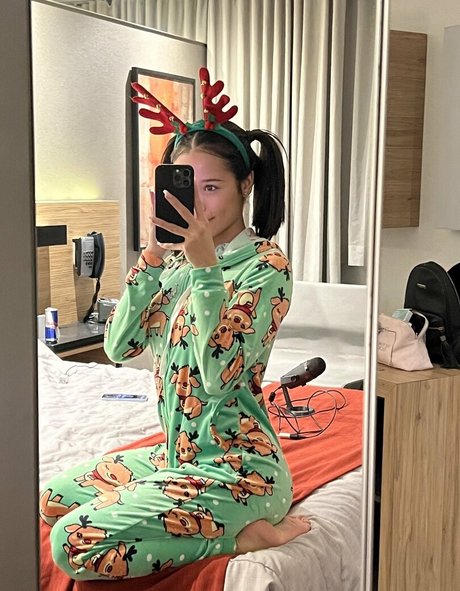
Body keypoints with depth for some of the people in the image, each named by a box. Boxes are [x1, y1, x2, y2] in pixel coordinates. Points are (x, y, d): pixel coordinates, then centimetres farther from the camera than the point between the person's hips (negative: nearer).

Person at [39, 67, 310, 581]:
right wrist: (152, 256, -12)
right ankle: (220, 522, 8)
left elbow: (217, 374, -26)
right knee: (51, 499, 15)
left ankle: (246, 534, -5)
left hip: (235, 467, -8)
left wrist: (204, 263, -27)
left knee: (75, 543, -17)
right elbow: (118, 345, -2)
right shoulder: (176, 260, 7)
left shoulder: (266, 266, -15)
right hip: (177, 454, 9)